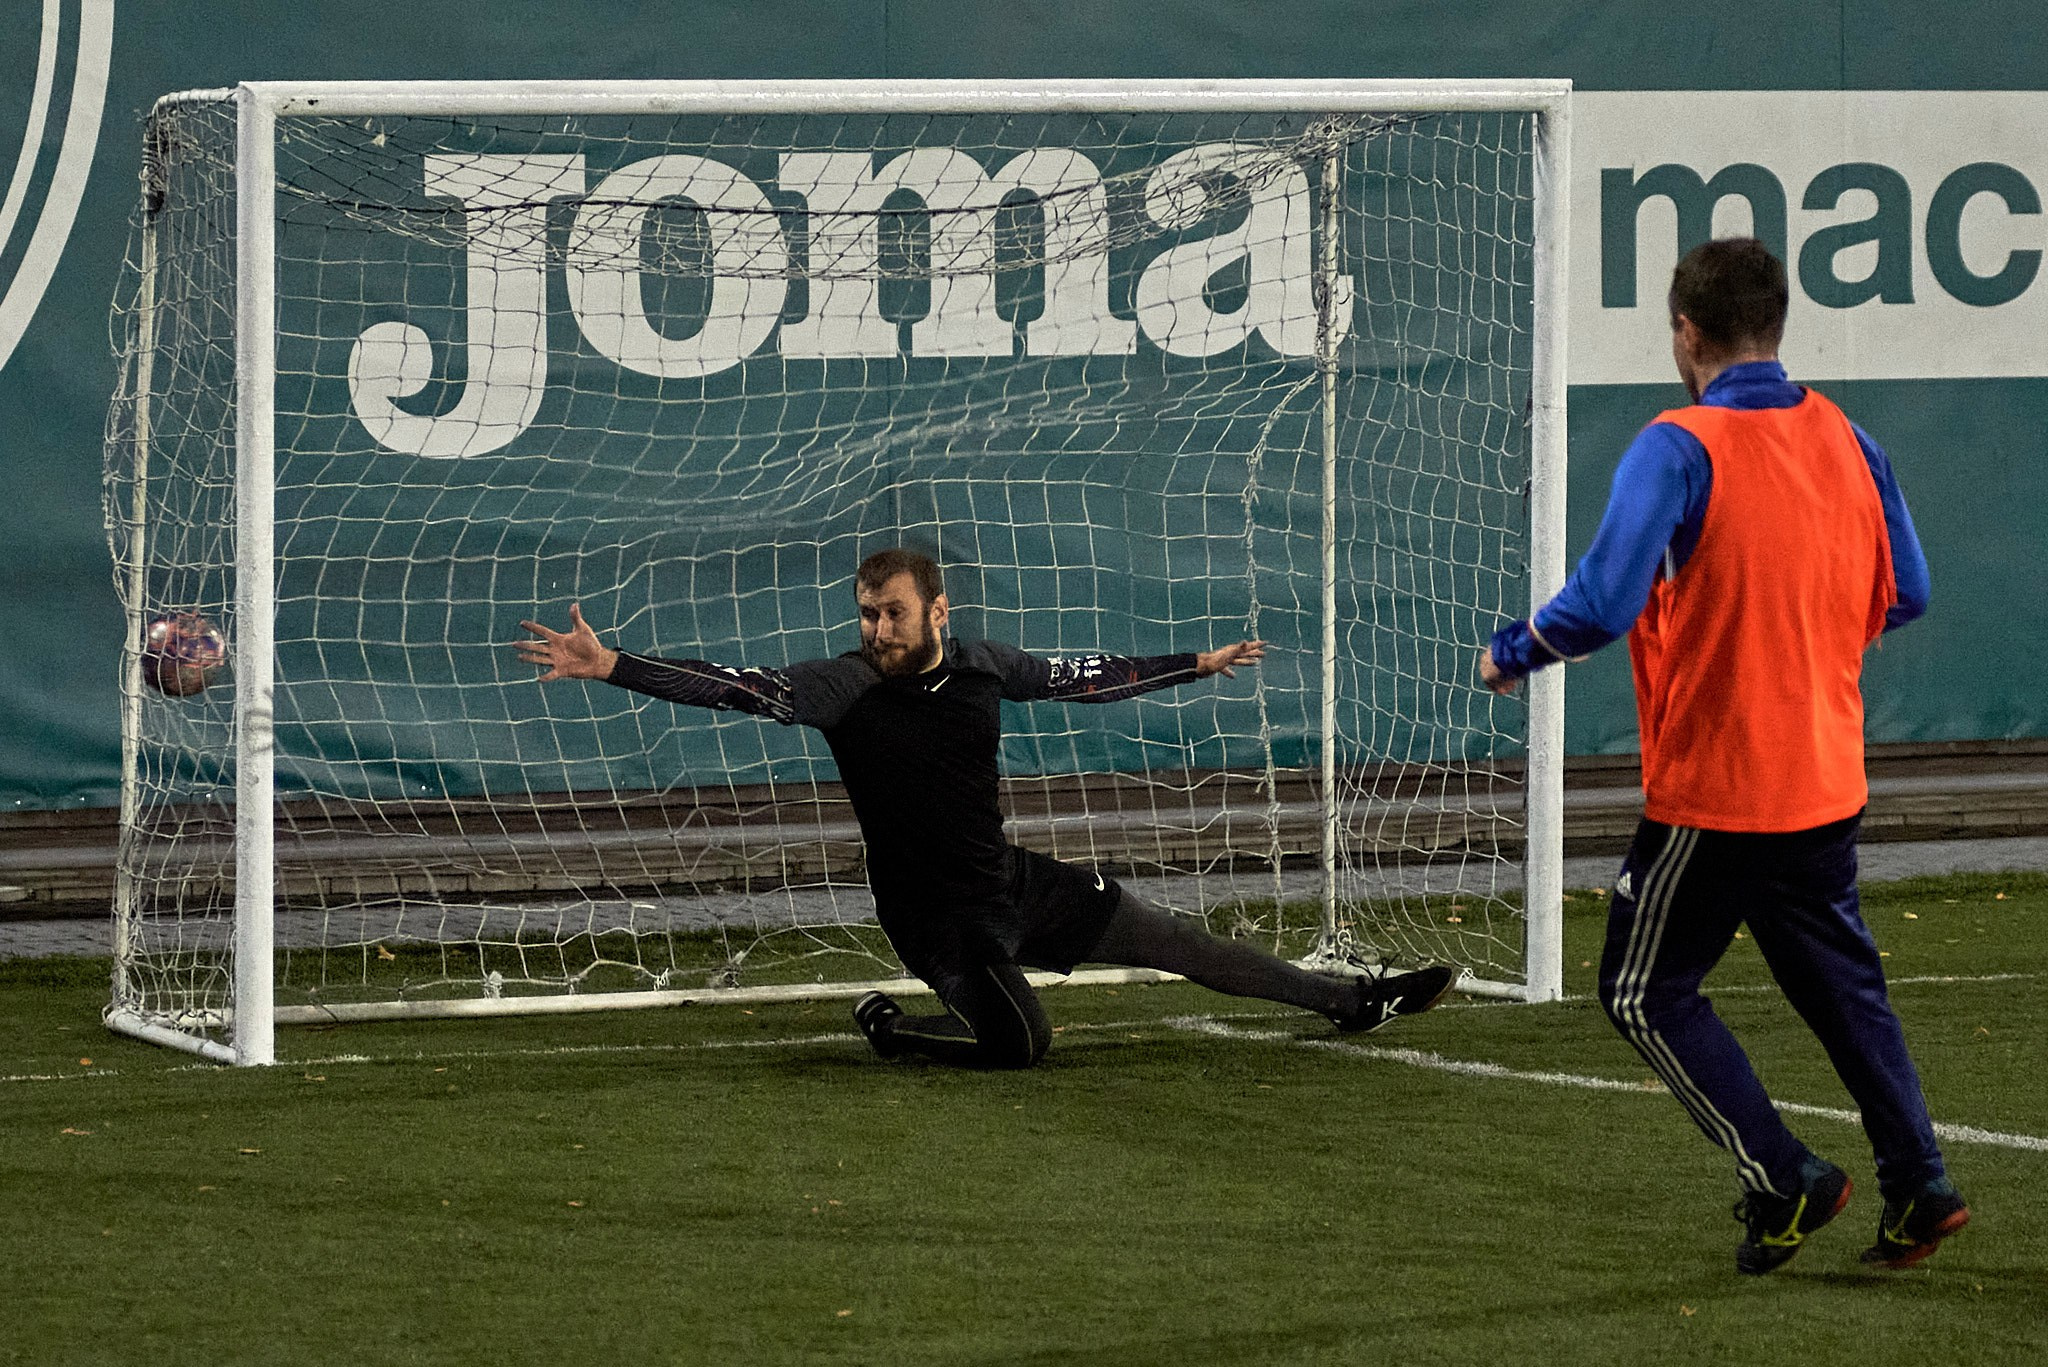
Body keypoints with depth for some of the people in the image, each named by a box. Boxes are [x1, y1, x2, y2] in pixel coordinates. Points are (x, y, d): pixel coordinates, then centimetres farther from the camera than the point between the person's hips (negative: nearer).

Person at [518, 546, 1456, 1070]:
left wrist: (1197, 667, 21)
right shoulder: (843, 688, -17)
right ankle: (887, 1028, 7)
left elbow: (1080, 677, 13)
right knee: (1020, 1045, -20)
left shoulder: (982, 669, -3)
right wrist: (609, 666, -38)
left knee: (1168, 939, 11)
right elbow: (735, 688, -27)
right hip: (933, 912, -5)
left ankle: (1350, 1001, 23)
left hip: (1015, 882, 5)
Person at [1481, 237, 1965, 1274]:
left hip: (1713, 784, -6)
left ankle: (1783, 1181, -1)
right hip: (1826, 779, 7)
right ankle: (1918, 1186, 12)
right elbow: (1902, 597, 12)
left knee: (1646, 992, 6)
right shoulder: (1846, 440, 4)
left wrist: (1510, 655, -6)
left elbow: (1599, 607, -24)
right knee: (1840, 981, 18)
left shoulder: (1679, 450, -17)